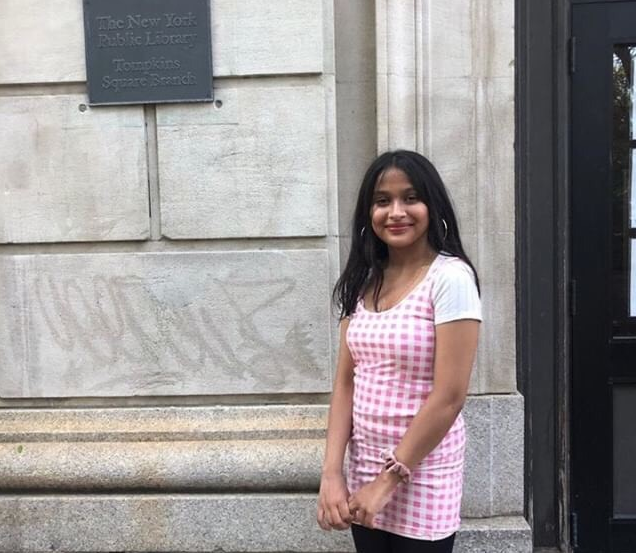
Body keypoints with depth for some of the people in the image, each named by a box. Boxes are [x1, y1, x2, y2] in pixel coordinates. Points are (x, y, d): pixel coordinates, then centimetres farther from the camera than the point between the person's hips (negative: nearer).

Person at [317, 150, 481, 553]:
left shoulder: (450, 278, -15)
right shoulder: (363, 281, 3)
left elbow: (449, 396, -17)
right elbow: (346, 382, 2)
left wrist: (390, 479, -14)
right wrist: (331, 472, -6)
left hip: (423, 474, -5)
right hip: (364, 468, 5)